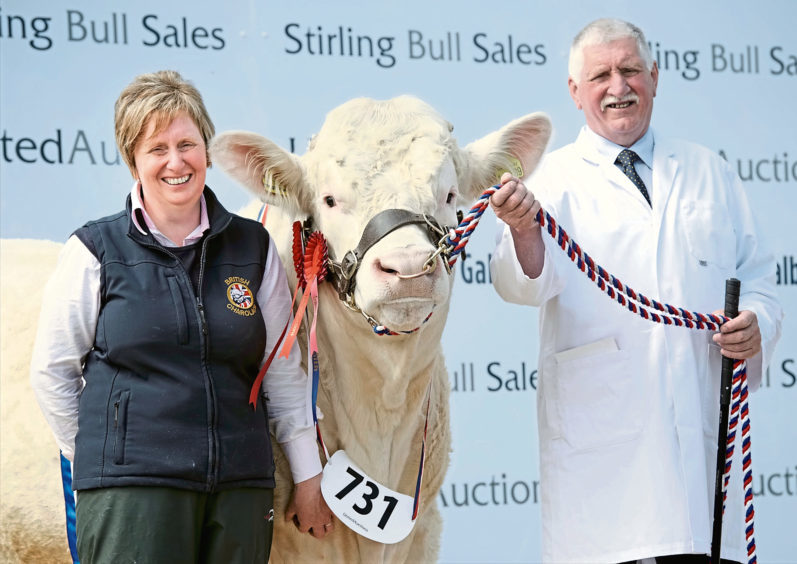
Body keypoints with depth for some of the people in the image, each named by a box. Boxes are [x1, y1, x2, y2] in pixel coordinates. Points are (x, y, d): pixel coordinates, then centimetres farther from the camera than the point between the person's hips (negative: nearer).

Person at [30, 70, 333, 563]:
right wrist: (99, 457, 8)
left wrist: (309, 476, 13)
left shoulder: (253, 248, 8)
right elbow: (52, 373, 7)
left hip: (242, 484, 3)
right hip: (130, 488, -3)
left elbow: (283, 371, 13)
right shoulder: (96, 251, 1)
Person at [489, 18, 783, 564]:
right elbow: (528, 283, -10)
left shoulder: (709, 172, 17)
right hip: (598, 425, -3)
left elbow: (757, 274, 20)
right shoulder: (555, 179, 6)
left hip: (705, 428, 3)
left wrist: (757, 322, -3)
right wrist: (524, 230, -33)